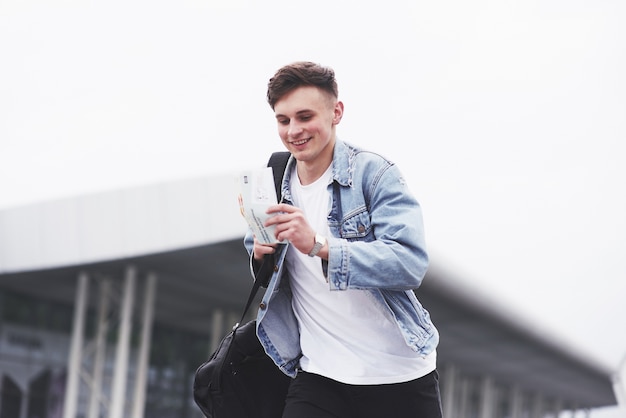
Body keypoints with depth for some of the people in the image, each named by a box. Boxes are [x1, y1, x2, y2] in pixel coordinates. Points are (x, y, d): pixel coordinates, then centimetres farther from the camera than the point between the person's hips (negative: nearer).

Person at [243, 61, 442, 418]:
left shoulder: (374, 173, -12)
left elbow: (411, 263, -24)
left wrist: (319, 245, -34)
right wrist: (260, 255, -8)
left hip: (399, 376, -3)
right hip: (320, 375, 3)